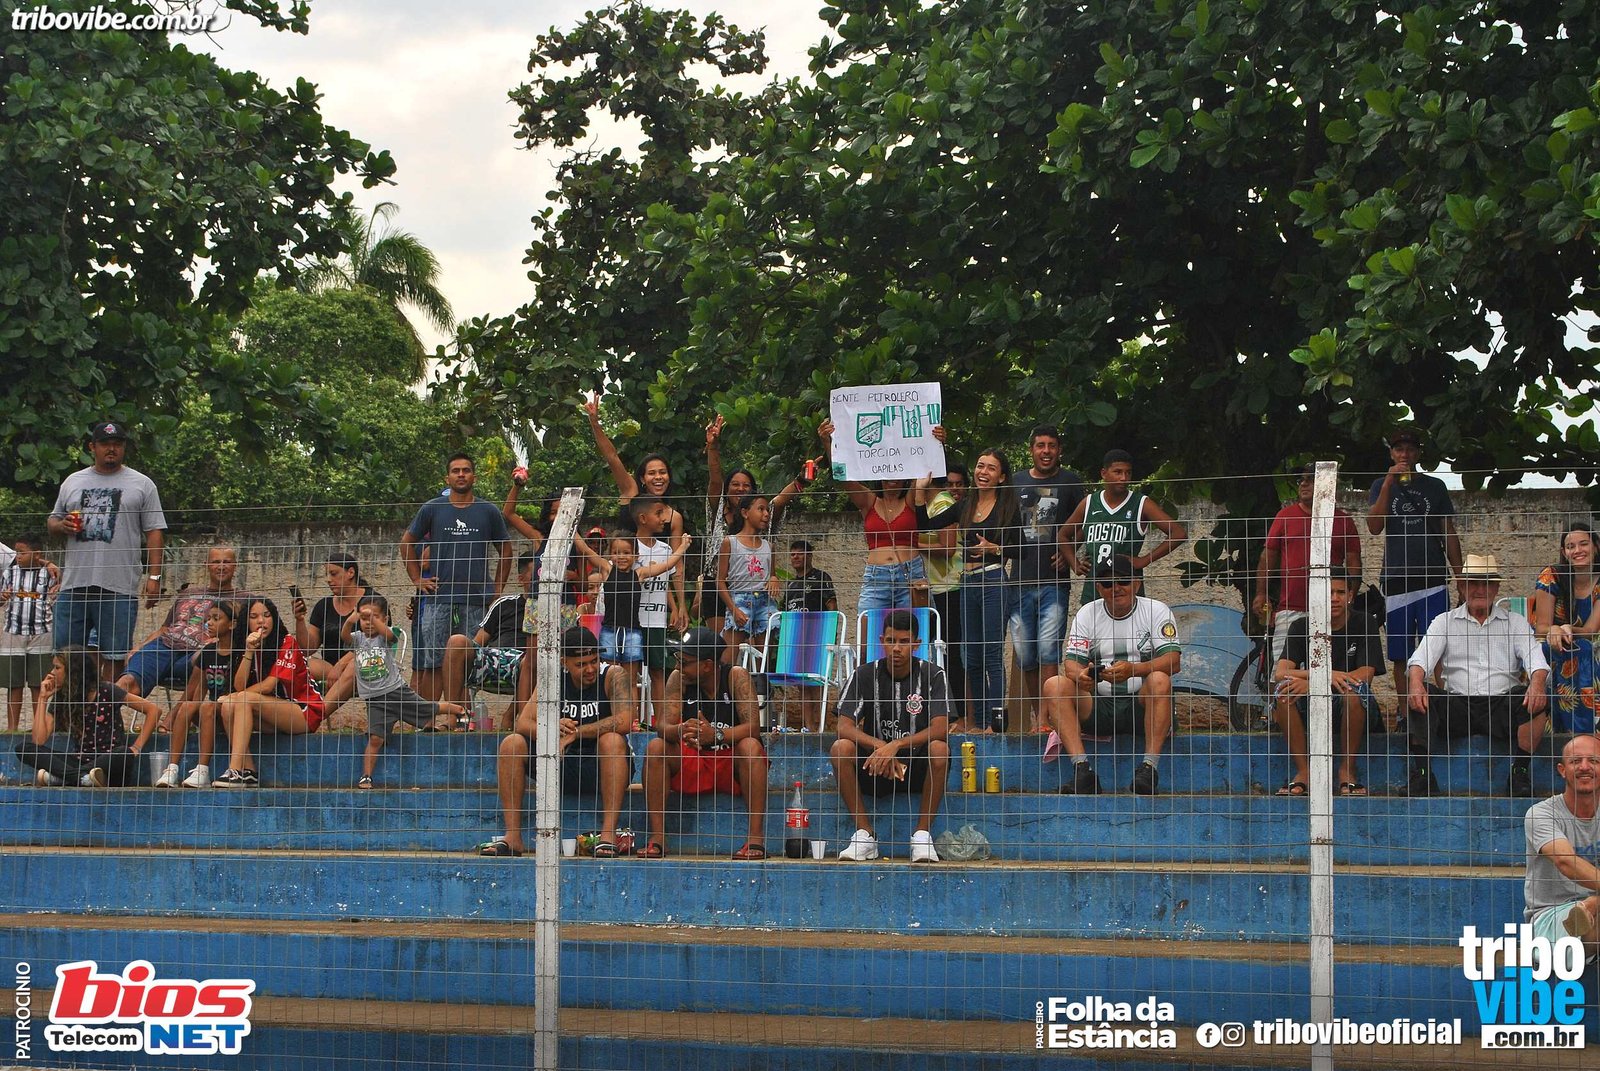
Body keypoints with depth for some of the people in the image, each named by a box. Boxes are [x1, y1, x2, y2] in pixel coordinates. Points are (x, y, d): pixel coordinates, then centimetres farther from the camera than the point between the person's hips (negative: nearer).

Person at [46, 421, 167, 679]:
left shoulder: (142, 484, 7)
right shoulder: (73, 482, 17)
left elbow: (155, 532, 3)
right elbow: (52, 521, 22)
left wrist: (154, 577, -7)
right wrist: (61, 526, -3)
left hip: (120, 587, -3)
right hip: (74, 583, 3)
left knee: (113, 657, -1)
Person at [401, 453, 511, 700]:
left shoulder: (489, 512, 8)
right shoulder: (432, 509, 6)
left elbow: (505, 551, 17)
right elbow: (407, 543, 15)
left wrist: (497, 590, 9)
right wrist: (417, 580, 6)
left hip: (476, 601, 1)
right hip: (438, 598, -1)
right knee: (432, 665, -4)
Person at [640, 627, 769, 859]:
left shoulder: (736, 676, -14)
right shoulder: (678, 679, -6)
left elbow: (752, 727, -25)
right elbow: (663, 725, -15)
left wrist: (716, 735, -43)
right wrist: (680, 731, -40)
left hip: (733, 765, -3)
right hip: (692, 766, 3)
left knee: (750, 747, -33)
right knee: (656, 748, -21)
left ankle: (756, 838, -34)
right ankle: (657, 837, -23)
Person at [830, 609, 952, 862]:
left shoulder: (932, 675, -4)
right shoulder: (864, 676, -1)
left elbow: (940, 729, -17)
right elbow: (845, 727, -11)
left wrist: (896, 746, -31)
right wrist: (880, 747, -29)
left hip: (918, 768, -1)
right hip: (873, 767, 1)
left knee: (939, 749, -33)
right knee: (840, 748, -27)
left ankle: (923, 834, -20)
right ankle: (864, 834, -17)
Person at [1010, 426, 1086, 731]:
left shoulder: (1070, 482, 6)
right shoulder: (1016, 482, 13)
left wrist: (1069, 554, -8)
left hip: (1054, 581, -3)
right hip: (1020, 580, 3)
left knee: (1048, 649, -13)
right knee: (1024, 654, 6)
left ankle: (1047, 718, -15)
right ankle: (1034, 714, 19)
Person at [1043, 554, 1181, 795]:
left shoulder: (1156, 611, 2)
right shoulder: (1087, 614, 10)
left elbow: (1174, 661, -11)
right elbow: (1071, 662, 2)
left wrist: (1133, 670, -30)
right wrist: (1080, 676, -25)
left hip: (1142, 708, -3)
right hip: (1099, 708, 3)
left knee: (1159, 680, -33)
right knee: (1054, 685, -21)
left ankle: (1149, 766, -35)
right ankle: (1082, 769, -31)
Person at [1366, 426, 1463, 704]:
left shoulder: (1435, 487, 11)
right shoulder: (1382, 487, 10)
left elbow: (1449, 535, 13)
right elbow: (1374, 526, -6)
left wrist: (1460, 578, 7)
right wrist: (1389, 483, -12)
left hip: (1433, 579, 0)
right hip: (1396, 580, 0)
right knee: (1401, 656, 1)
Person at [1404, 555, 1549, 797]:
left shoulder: (1515, 622, 15)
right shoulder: (1444, 622, 15)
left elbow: (1534, 658, -1)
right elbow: (1421, 658, -1)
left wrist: (1537, 684, -26)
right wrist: (1416, 683, -25)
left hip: (1501, 703, 0)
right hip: (1456, 703, 0)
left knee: (1537, 700, -30)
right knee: (1422, 694, -29)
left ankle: (1520, 769, -20)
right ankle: (1421, 771, -26)